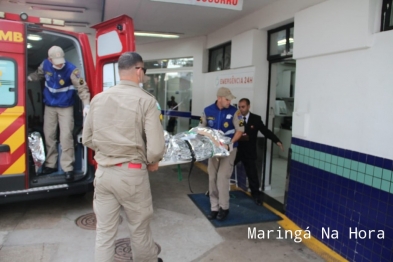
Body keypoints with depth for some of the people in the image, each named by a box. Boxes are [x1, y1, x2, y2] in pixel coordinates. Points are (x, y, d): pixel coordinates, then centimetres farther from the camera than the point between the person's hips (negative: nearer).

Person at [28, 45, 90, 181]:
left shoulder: (71, 69, -23)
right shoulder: (45, 65, -8)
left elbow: (82, 88, -26)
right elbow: (37, 75, 15)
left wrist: (86, 105, -35)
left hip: (66, 107, -4)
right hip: (49, 106, 5)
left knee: (66, 136, -8)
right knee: (48, 135, 10)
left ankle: (68, 168, 1)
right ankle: (51, 164, 25)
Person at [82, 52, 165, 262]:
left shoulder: (98, 98, 4)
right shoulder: (146, 100, -13)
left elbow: (87, 139, 11)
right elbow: (156, 147, -17)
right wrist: (152, 163, 3)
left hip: (103, 172, 4)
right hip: (132, 173, -4)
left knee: (104, 231, 16)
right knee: (139, 229, 17)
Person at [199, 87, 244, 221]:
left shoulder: (234, 111, -10)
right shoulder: (207, 111, -4)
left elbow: (240, 130, -5)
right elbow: (201, 128, 6)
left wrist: (231, 143, -17)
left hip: (229, 149, -3)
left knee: (222, 177, -8)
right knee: (212, 178, 6)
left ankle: (224, 207, 9)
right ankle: (214, 207, 18)